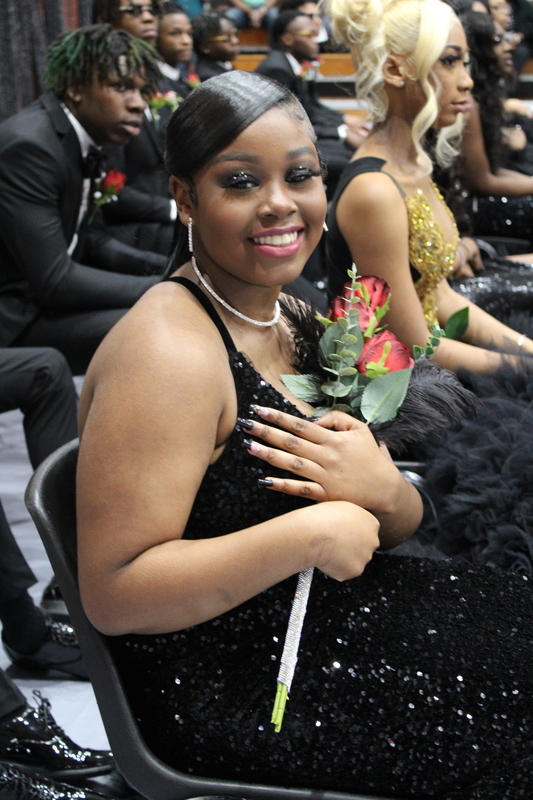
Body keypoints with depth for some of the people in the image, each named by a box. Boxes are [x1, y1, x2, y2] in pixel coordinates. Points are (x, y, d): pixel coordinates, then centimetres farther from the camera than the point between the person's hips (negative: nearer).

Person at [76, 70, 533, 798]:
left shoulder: (301, 324, 4)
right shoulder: (169, 350, -23)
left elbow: (400, 523, 9)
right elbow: (113, 593, -26)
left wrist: (381, 490, -15)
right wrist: (309, 534, -26)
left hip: (325, 612, 8)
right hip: (229, 685, -8)